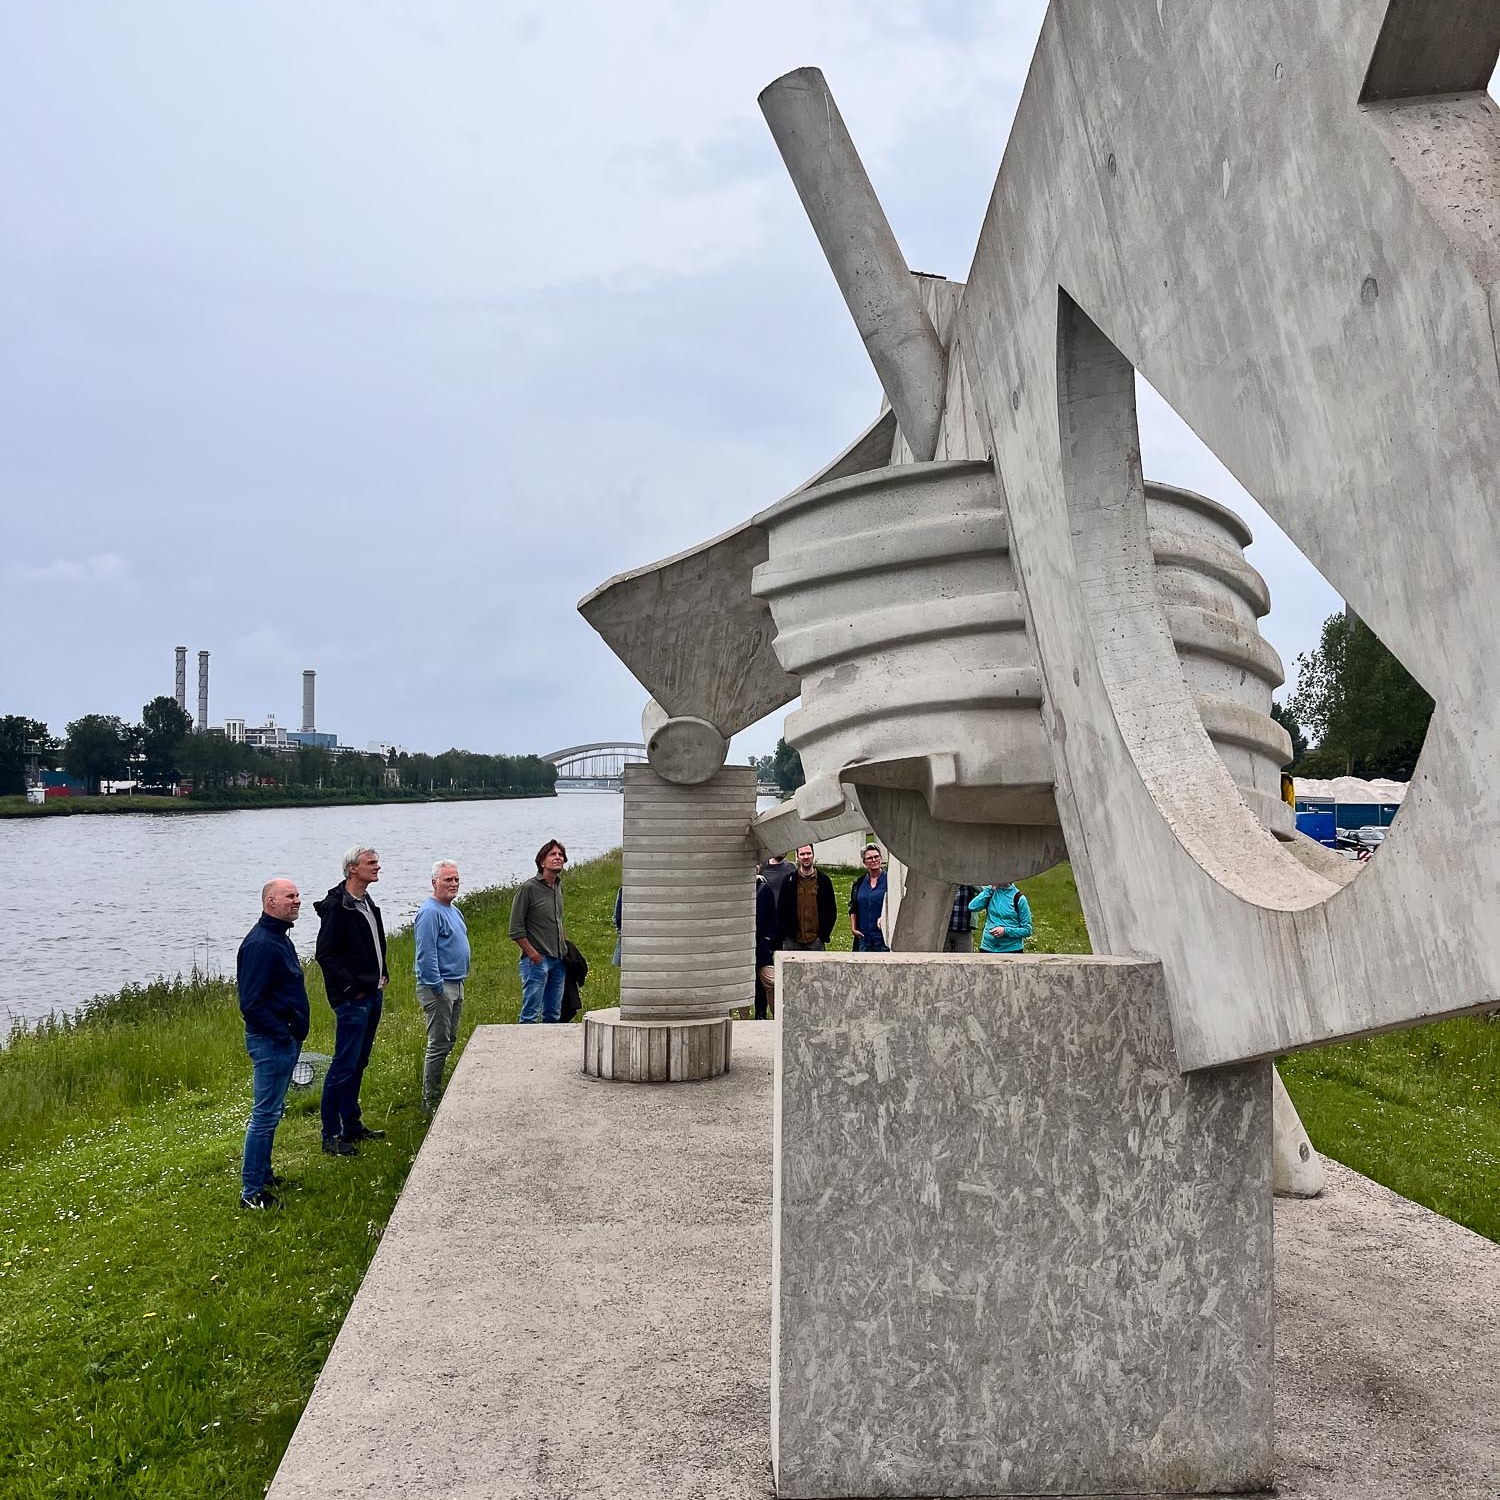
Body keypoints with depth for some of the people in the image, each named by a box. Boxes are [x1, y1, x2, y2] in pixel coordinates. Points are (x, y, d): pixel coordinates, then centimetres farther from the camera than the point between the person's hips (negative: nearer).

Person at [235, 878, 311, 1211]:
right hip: (271, 1042, -10)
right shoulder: (260, 943, -20)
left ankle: (263, 1175, 30)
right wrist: (283, 1034, -20)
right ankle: (251, 1192, 3)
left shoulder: (279, 938, 13)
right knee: (265, 1115, -4)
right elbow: (250, 1003, -24)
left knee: (271, 1112, 18)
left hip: (285, 1040, 10)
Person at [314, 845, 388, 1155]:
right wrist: (351, 987, -18)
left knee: (359, 1063, 15)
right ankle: (330, 1135, 2)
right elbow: (325, 954, -19)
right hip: (351, 999, -9)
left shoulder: (368, 904, 13)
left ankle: (352, 1125, 25)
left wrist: (382, 975, 12)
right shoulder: (337, 906, -15)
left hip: (373, 995, 9)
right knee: (344, 1065, -5)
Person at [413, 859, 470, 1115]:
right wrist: (437, 987, -21)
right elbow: (426, 954, -21)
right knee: (438, 1044, -6)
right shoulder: (430, 912, -16)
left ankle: (437, 1091, 25)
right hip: (438, 987, -10)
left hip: (456, 985, 10)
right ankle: (431, 1101, 1)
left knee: (449, 1041, 15)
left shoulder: (454, 911, 15)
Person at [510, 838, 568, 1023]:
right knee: (530, 1014, -6)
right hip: (536, 960, -7)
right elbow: (516, 929, -11)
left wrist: (566, 944, 14)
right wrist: (533, 954, -13)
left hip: (558, 960, 7)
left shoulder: (559, 887, 12)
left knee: (554, 1014, 12)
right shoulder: (528, 888, -9)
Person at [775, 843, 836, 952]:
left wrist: (824, 934, -1)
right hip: (792, 941, 0)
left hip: (816, 941, 0)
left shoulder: (824, 880, 4)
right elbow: (781, 910, 7)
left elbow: (832, 910, 7)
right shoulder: (789, 880, 5)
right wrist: (783, 935, 0)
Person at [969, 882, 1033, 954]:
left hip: (1012, 950, -3)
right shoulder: (991, 891, 5)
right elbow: (972, 907, -11)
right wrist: (990, 889, -9)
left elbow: (1027, 930, -4)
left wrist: (1006, 931, -18)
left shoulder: (1019, 898, -5)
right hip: (988, 948, 3)